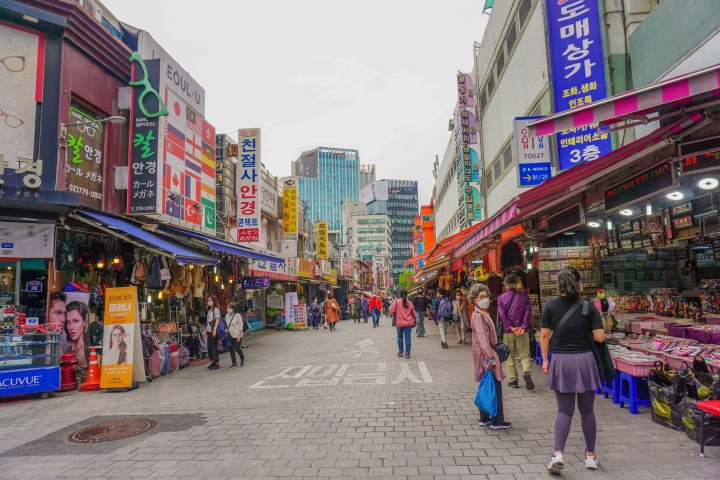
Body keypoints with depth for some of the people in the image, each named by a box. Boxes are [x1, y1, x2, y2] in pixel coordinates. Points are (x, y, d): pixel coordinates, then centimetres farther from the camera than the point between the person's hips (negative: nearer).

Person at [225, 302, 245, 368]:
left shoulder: (237, 315, -11)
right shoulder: (227, 315, 8)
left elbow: (241, 326, -10)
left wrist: (239, 335, -15)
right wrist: (226, 329, -2)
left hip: (237, 335, -6)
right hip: (230, 335, 6)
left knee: (237, 348, -7)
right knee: (231, 349, 5)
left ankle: (242, 358, 20)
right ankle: (234, 363, 13)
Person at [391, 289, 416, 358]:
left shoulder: (396, 301, -8)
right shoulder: (409, 303, -1)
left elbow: (391, 311, -11)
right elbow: (413, 313, 8)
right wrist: (415, 319, 24)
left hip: (399, 323, -1)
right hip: (408, 323, 1)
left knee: (400, 337, 16)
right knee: (407, 338, 3)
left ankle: (400, 351, 18)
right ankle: (407, 353, 3)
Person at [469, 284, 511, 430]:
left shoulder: (484, 314, 15)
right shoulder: (478, 315, -16)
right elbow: (482, 338, -23)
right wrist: (490, 358, -27)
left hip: (487, 354, 10)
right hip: (485, 356, -10)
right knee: (495, 388, -4)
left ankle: (484, 418, 22)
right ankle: (497, 421, 3)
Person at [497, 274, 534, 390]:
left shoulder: (501, 298, 1)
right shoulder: (524, 297, 3)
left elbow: (502, 314, -8)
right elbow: (528, 312, -6)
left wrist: (511, 327, -10)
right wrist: (523, 327, -10)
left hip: (508, 331, 0)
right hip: (522, 331, 0)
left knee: (510, 356, 10)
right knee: (525, 355, 6)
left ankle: (513, 380, 11)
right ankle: (527, 372, -20)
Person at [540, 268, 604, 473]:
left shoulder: (550, 305, -3)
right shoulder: (589, 306, -5)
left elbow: (545, 335, -3)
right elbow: (599, 337, -8)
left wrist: (545, 359, 7)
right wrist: (586, 330, 13)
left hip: (561, 361, 0)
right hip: (584, 360, 0)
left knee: (564, 410, 8)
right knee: (587, 410, 14)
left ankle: (558, 454, -5)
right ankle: (590, 455, 26)